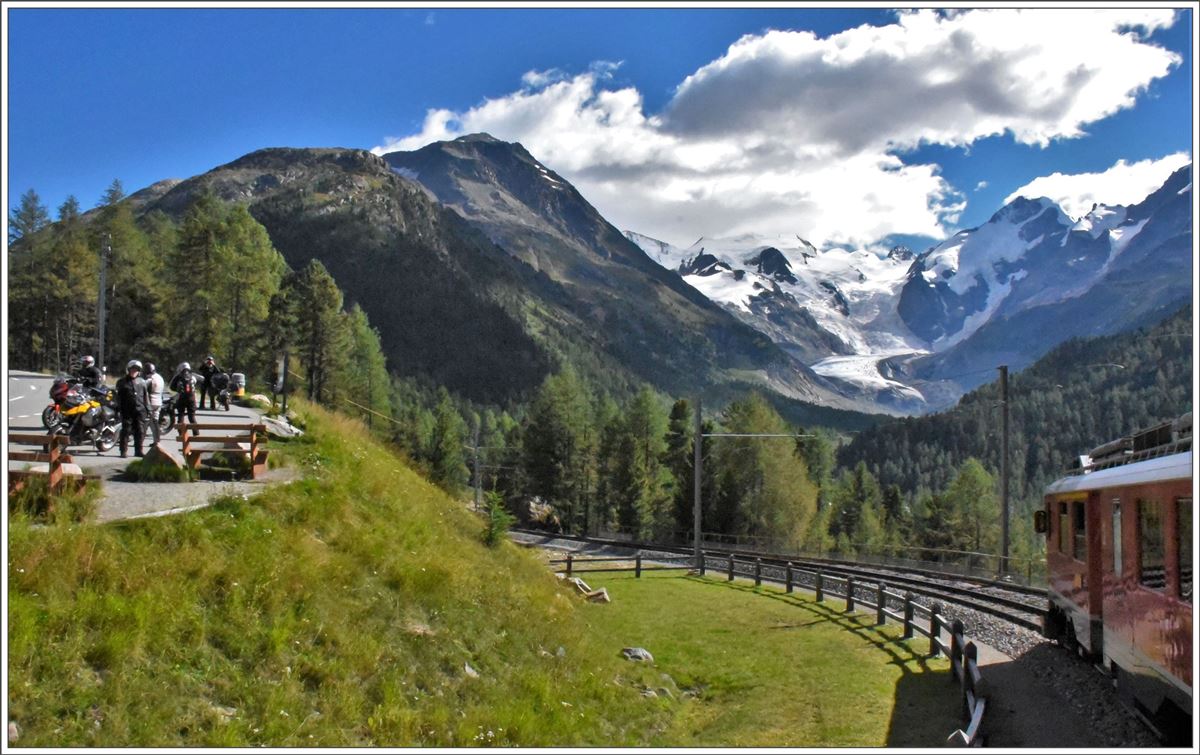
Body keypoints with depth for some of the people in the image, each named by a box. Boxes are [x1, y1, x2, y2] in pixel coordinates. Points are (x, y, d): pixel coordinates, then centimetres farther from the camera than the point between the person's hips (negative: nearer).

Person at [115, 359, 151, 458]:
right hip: (127, 411, -2)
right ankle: (124, 451, -4)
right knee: (126, 430, -5)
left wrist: (148, 408, 10)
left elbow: (146, 396, 16)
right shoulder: (122, 382, 7)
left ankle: (138, 451, 11)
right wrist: (118, 408, -3)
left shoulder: (142, 382, 14)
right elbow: (118, 396, 6)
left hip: (140, 410, 2)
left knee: (139, 431, 4)